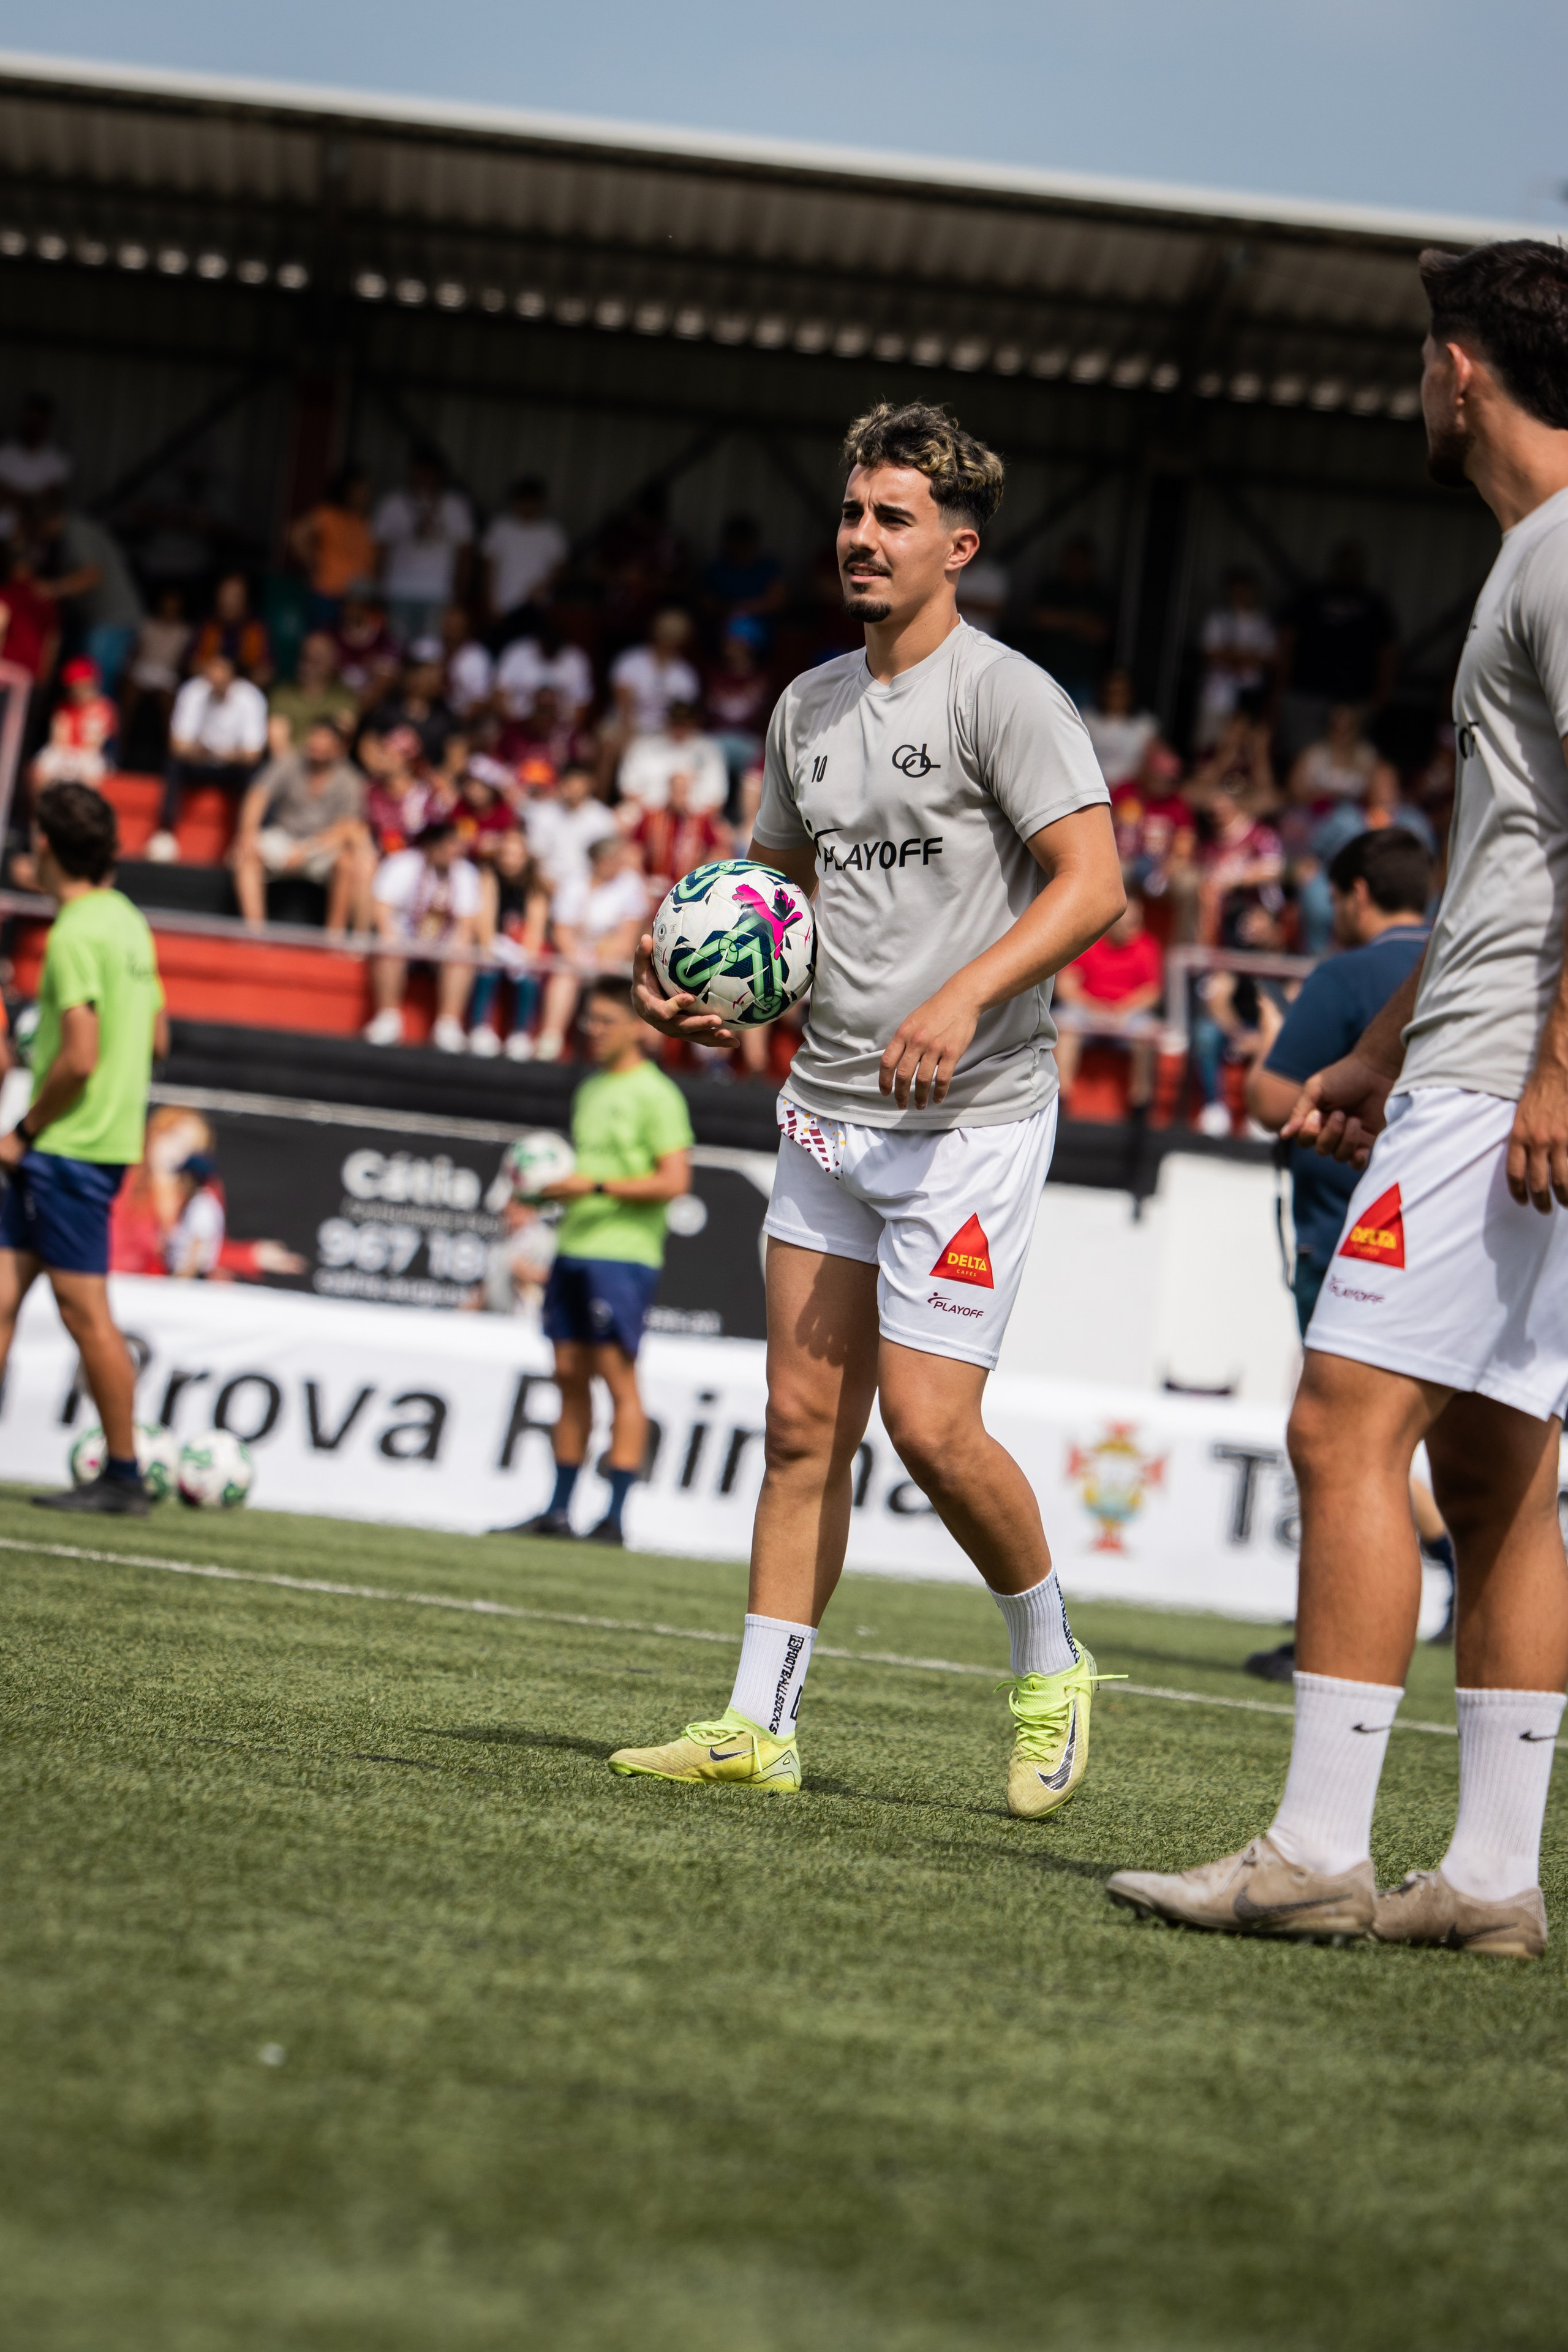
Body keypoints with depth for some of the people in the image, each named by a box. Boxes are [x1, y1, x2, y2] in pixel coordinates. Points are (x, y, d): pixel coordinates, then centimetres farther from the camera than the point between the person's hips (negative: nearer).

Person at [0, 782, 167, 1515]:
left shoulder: (75, 936, -16)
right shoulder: (128, 920, 13)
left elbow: (80, 1057, -23)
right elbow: (155, 1036, 20)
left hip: (68, 1148, -9)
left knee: (85, 1311, -3)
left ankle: (122, 1476, 3)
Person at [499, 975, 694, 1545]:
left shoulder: (655, 1094, -6)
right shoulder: (590, 1088, 18)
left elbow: (674, 1181, -14)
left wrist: (595, 1186, -17)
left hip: (622, 1252, -8)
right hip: (573, 1247, 8)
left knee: (618, 1375, -8)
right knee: (570, 1374, 8)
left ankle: (615, 1518, -9)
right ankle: (558, 1511, 12)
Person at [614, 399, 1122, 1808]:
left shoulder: (1004, 693, -10)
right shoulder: (810, 706, 13)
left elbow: (1094, 882, -16)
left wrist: (965, 997, -26)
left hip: (972, 1116, -7)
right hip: (831, 1109, 7)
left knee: (929, 1424, -10)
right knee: (806, 1423, 4)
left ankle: (1051, 1666, 13)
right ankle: (759, 1727, 6)